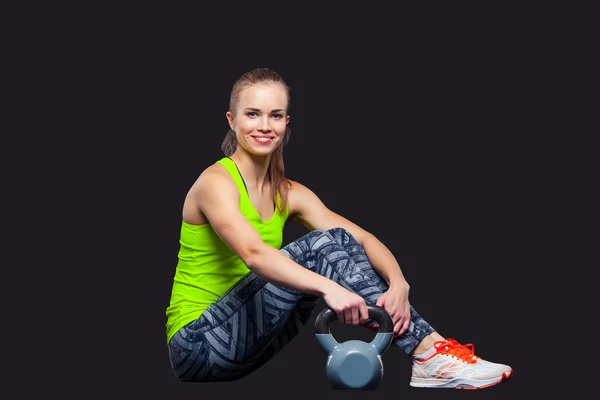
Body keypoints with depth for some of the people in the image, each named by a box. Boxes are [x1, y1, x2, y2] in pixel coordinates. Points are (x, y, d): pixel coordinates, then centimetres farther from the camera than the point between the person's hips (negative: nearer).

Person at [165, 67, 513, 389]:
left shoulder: (289, 194, 8)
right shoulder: (216, 182, -13)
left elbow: (362, 239, -3)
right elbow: (253, 254, -32)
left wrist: (398, 284, -24)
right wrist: (329, 289, -45)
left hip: (252, 342, 7)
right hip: (197, 345, -7)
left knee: (337, 242, -11)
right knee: (321, 246, -21)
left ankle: (429, 351, -19)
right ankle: (430, 354, -27)